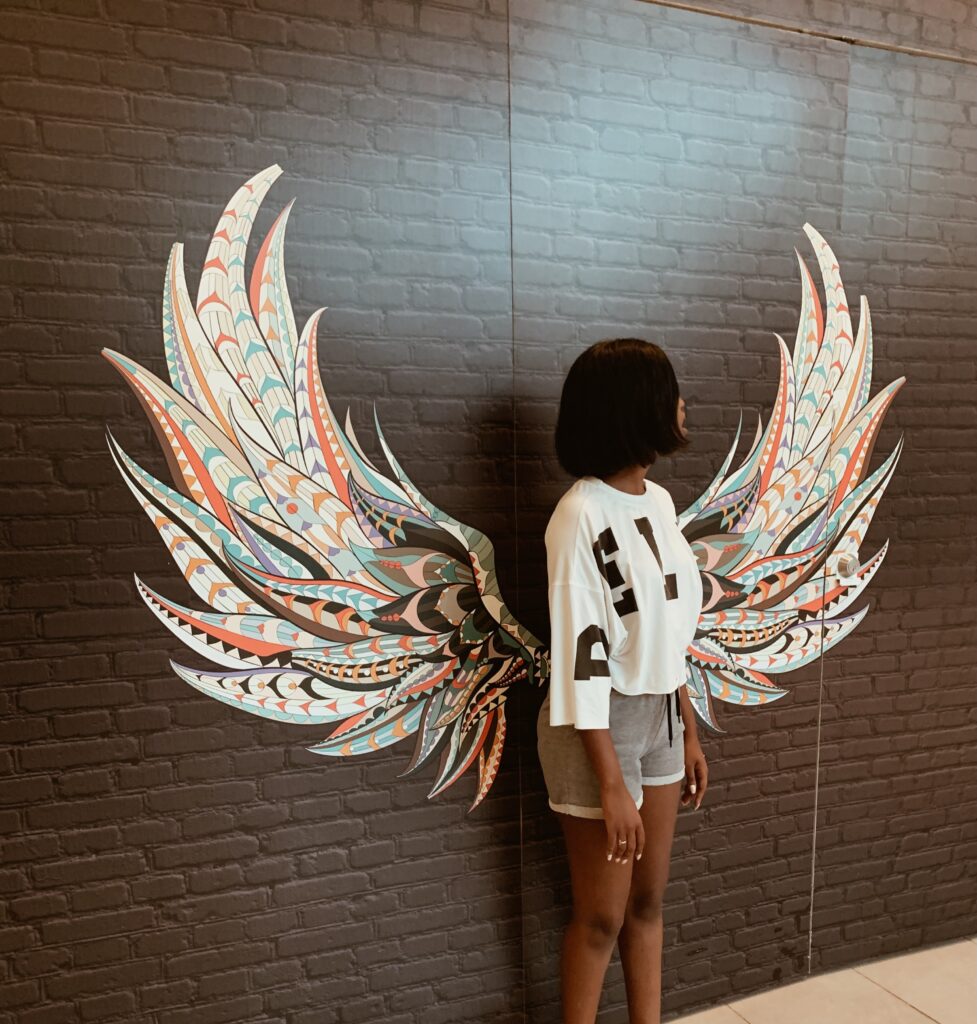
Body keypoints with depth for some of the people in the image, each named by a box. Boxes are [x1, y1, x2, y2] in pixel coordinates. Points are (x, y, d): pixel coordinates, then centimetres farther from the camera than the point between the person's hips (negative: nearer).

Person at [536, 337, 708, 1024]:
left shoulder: (659, 500, 4)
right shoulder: (582, 515, -20)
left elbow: (671, 633, 10)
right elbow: (580, 655, -20)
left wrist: (689, 732, 14)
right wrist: (610, 783, -18)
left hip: (661, 717, 7)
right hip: (602, 728, -7)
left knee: (648, 902, 20)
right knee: (602, 917, 11)